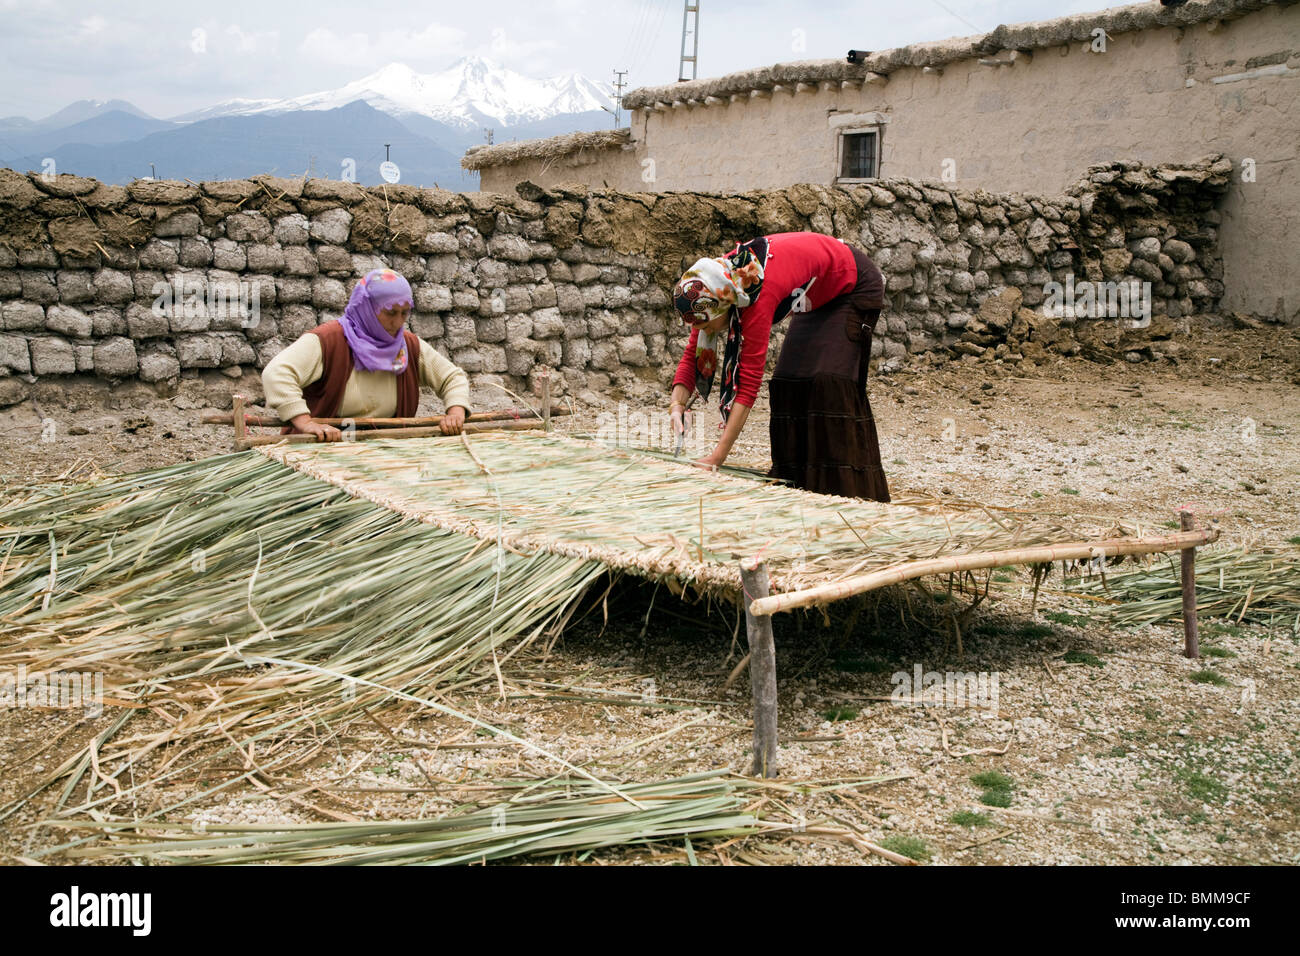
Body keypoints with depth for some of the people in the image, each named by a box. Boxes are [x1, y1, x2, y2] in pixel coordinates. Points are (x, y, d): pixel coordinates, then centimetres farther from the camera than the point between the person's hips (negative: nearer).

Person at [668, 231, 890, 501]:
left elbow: (749, 381, -40)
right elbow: (693, 354, -12)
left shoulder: (757, 298, -39)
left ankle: (850, 489, -14)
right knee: (791, 377, 0)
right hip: (821, 295, 9)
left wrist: (717, 457, -41)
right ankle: (795, 480, 5)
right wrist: (677, 404, -31)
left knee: (831, 381, -19)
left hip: (855, 285, -8)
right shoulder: (712, 290, -17)